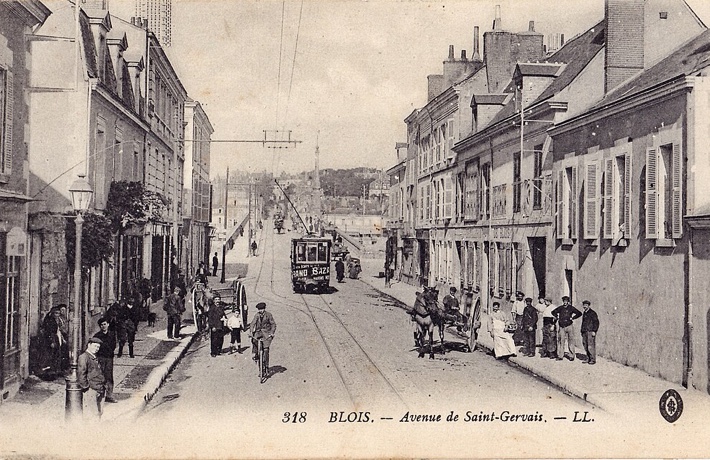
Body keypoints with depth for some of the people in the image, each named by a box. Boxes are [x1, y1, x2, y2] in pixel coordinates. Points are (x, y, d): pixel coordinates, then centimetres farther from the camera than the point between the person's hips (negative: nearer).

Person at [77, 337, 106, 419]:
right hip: (91, 389, -9)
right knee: (92, 414, -9)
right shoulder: (83, 357, -7)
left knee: (100, 412, 10)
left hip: (100, 389, 9)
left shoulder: (95, 358, 20)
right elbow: (81, 374, -13)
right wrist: (85, 387, -15)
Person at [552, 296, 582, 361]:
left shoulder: (571, 308, 2)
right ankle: (560, 356, 7)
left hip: (569, 326, -3)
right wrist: (557, 317, 10)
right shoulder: (560, 308, 10)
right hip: (562, 327, 3)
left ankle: (572, 355, 4)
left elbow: (579, 313, -1)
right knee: (561, 341, 3)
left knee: (570, 341, -1)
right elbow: (553, 312, 25)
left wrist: (572, 318, -5)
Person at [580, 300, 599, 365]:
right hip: (584, 332, 8)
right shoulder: (584, 313, 20)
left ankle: (593, 360, -4)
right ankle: (588, 359, 16)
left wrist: (594, 331, -15)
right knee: (586, 346, 8)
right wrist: (582, 331, 22)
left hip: (590, 332, -8)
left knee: (591, 346, -9)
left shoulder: (592, 313, -6)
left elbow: (596, 322, -10)